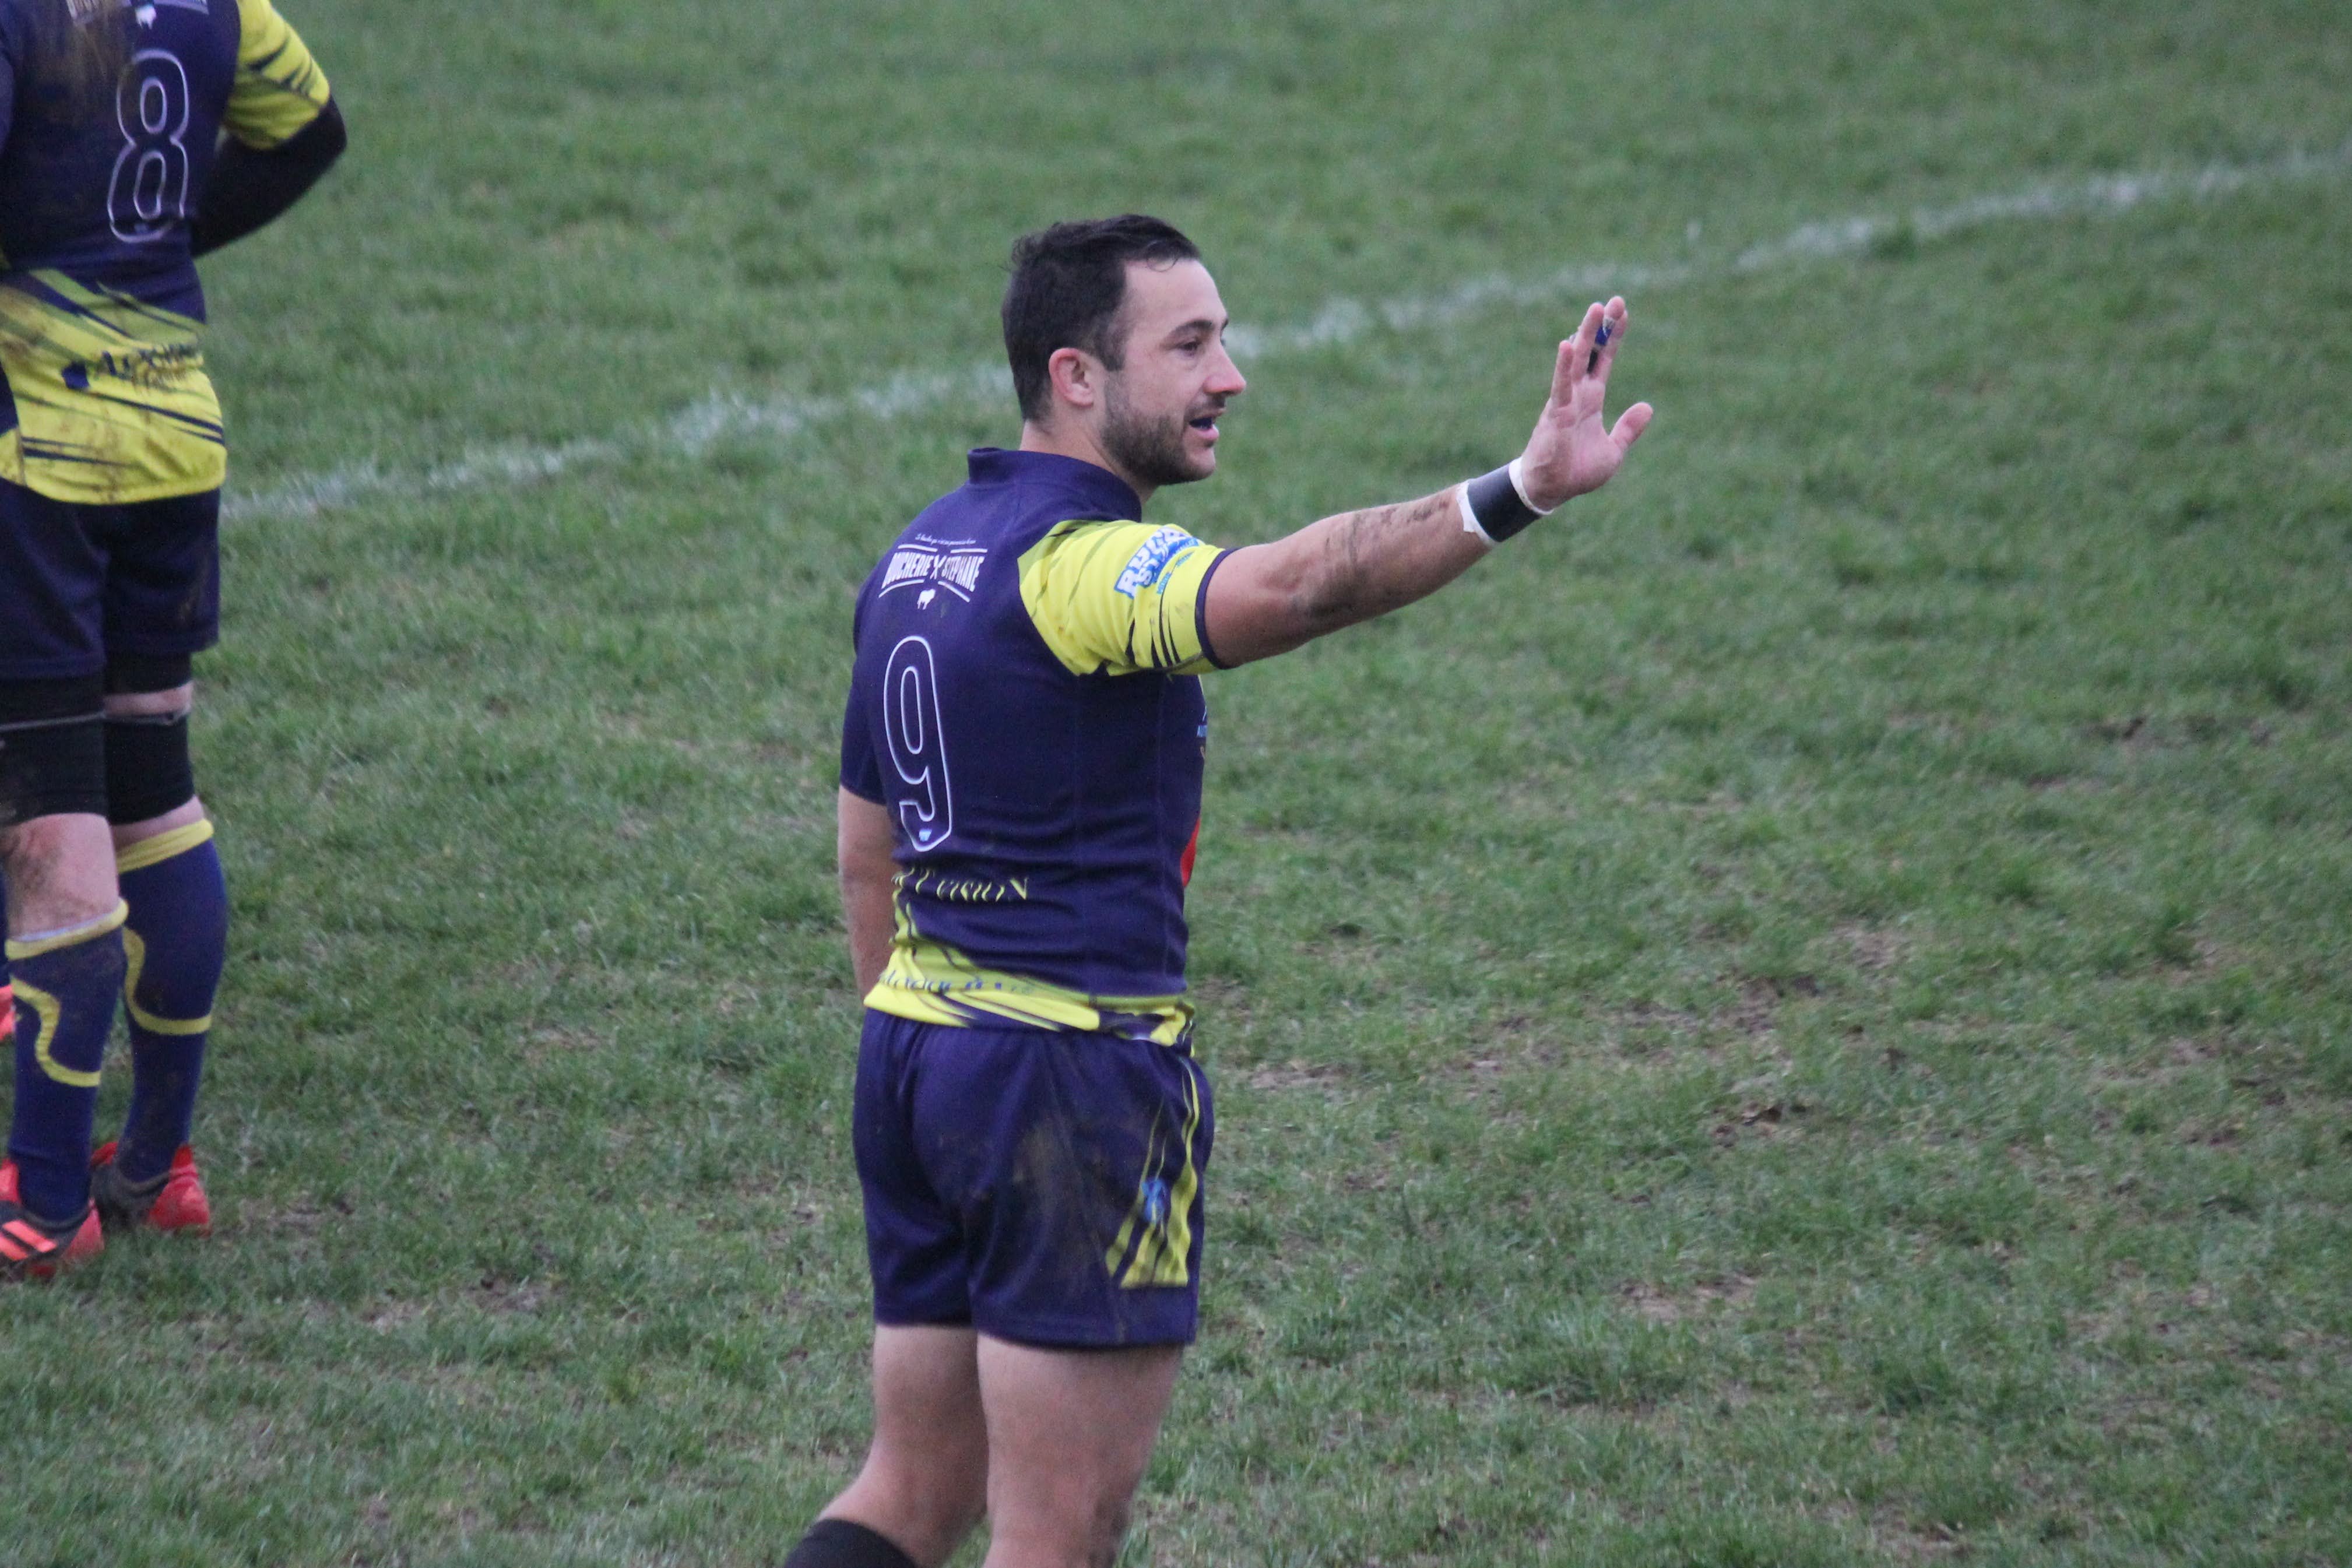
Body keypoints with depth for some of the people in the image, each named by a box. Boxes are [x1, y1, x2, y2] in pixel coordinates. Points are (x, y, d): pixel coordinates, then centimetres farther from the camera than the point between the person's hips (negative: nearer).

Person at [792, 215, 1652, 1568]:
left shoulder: (921, 557, 12)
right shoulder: (1078, 563, -17)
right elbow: (1294, 587, -37)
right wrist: (1521, 493, -48)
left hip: (914, 1053, 9)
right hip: (1077, 1077, -9)